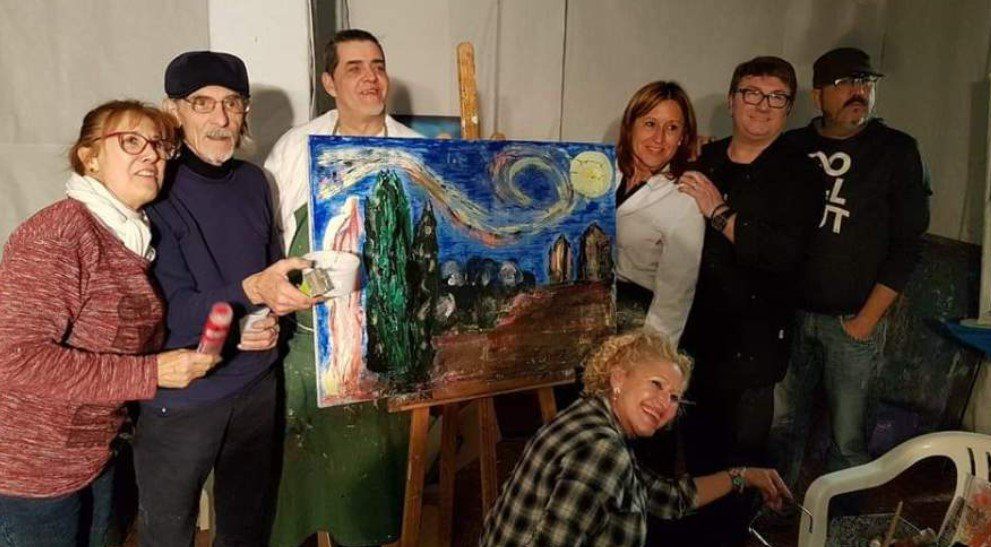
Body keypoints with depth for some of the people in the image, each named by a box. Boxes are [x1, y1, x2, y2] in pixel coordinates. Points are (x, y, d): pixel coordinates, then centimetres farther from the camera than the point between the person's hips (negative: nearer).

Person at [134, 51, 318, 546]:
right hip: (179, 397, -5)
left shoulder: (252, 181, 1)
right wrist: (251, 291, -36)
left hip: (257, 385, 5)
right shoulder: (156, 193, -16)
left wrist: (272, 320, -7)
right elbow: (175, 312, -20)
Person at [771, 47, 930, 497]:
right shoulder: (793, 147, 8)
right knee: (783, 422, 11)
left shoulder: (896, 151, 0)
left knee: (849, 436, 2)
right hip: (790, 311, 3)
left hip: (852, 320, -2)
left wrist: (867, 319, -7)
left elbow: (907, 243, -3)